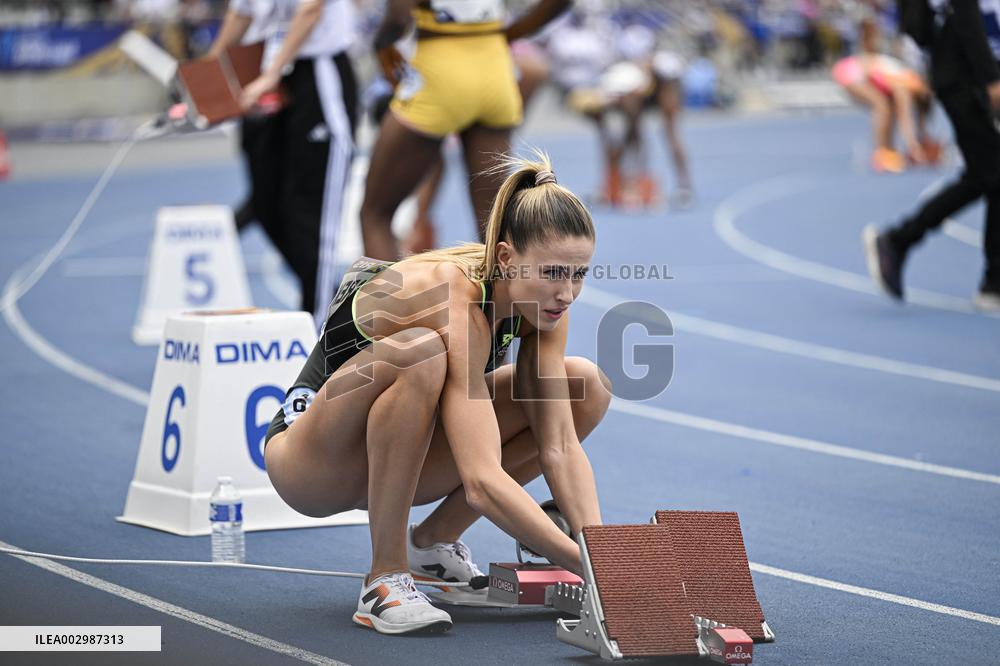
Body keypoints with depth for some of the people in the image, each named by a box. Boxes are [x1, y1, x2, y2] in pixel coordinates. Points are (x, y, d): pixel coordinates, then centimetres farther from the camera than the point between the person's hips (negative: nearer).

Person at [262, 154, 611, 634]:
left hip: (395, 458, 7)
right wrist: (588, 565, -43)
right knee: (419, 352, -39)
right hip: (308, 463, -7)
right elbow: (482, 482, -41)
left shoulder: (541, 299, -12)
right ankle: (384, 581, -25)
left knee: (587, 386, -7)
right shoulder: (455, 302, -34)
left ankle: (434, 541, 4)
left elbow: (560, 447, -13)